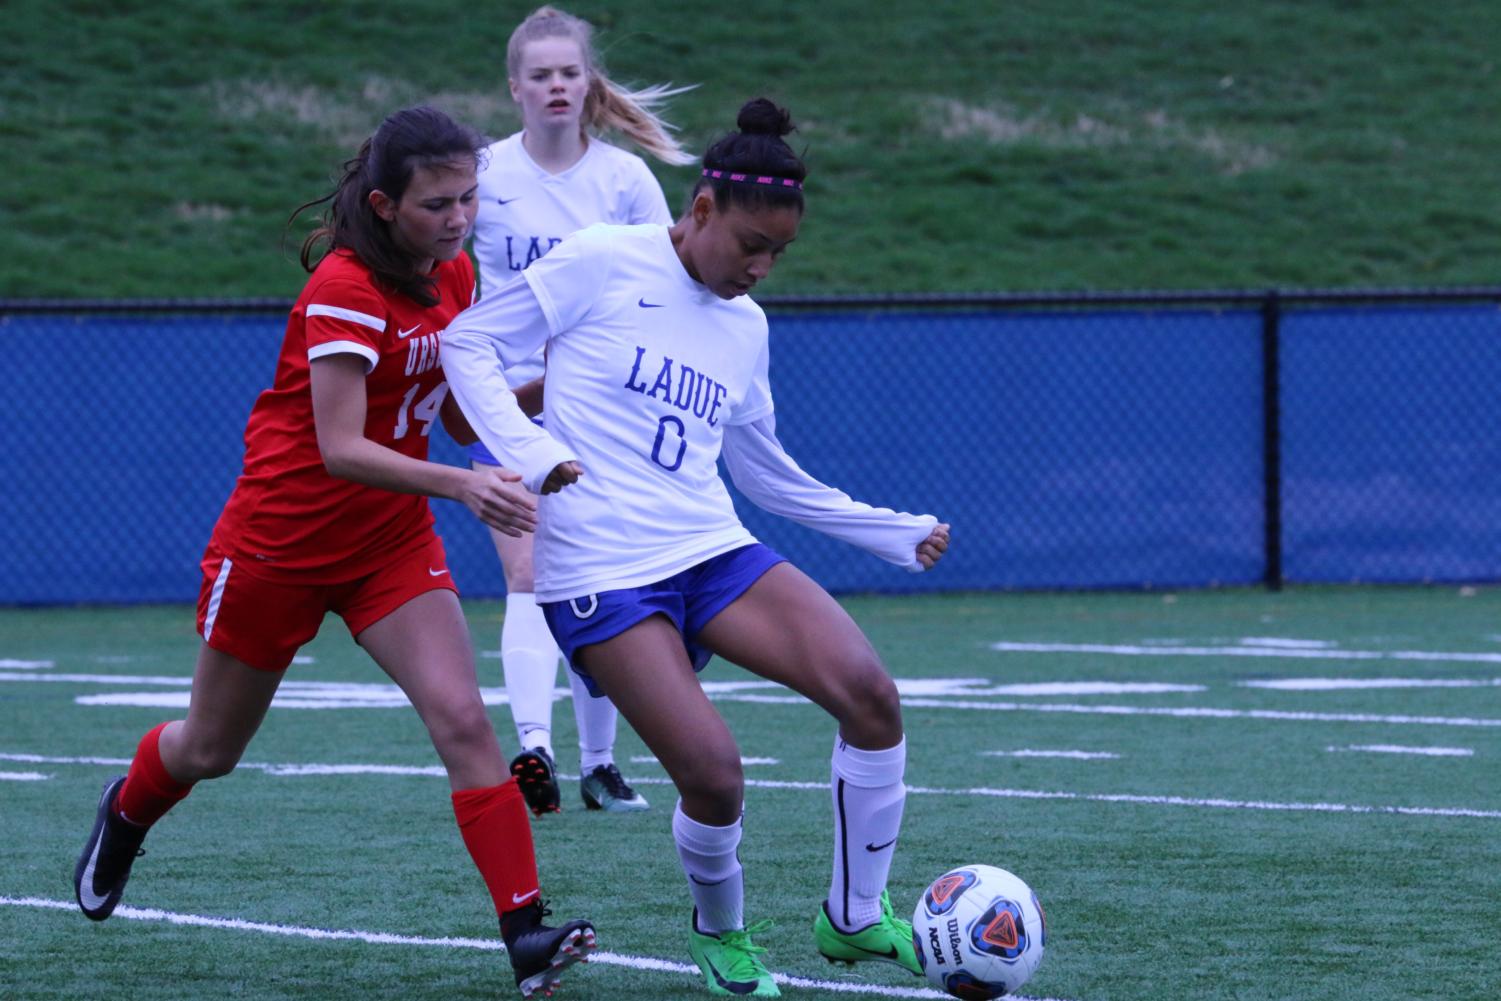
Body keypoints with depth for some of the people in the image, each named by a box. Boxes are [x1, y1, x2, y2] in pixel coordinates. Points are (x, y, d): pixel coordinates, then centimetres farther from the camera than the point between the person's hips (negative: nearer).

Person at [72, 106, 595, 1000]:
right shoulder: (346, 289, -24)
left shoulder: (455, 277, -1)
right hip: (279, 540, -5)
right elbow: (341, 448, -29)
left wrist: (541, 388, -12)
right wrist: (457, 485, -42)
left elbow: (461, 417, 7)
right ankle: (124, 818, 49)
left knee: (463, 720, -16)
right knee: (209, 749, 14)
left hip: (392, 541, 5)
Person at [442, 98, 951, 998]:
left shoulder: (746, 325, 14)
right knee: (714, 774, -20)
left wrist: (896, 534, 24)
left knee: (869, 694, -15)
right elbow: (471, 342, -2)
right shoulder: (604, 266, -4)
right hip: (601, 575, -6)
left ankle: (855, 918, 2)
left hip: (714, 552, 6)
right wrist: (528, 450, -16)